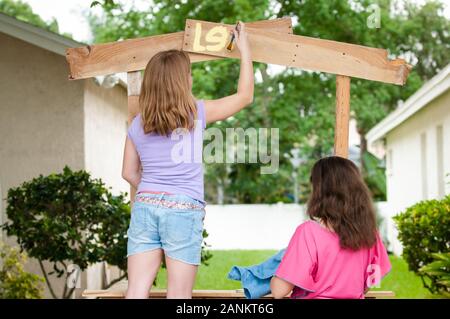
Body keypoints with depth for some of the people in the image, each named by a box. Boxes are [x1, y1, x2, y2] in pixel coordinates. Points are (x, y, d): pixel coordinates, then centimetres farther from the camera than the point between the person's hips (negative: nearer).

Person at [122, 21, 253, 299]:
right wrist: (245, 50, 19)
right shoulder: (197, 113, -1)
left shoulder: (138, 124, 8)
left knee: (137, 289, 1)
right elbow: (245, 96, 10)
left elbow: (129, 173, 14)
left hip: (145, 206, 3)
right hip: (184, 210, -3)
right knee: (179, 294, 2)